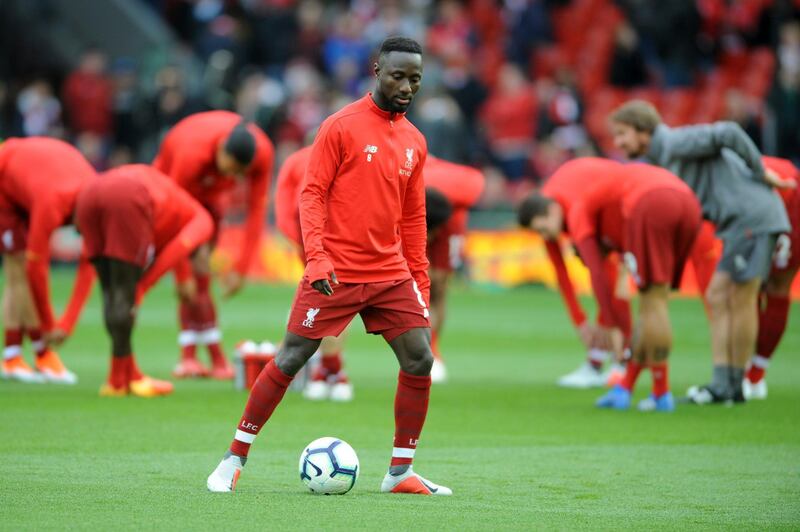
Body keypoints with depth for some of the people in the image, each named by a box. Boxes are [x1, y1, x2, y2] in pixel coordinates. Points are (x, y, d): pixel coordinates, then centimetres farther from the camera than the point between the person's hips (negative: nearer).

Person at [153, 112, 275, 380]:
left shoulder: (262, 151, -30)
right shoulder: (192, 154, -43)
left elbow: (256, 210, -23)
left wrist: (241, 268, -25)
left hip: (209, 192, 4)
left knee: (200, 269, -3)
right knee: (193, 269, -15)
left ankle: (189, 356, 0)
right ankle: (217, 359, -13)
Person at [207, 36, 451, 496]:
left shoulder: (414, 142, 12)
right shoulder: (341, 127, -6)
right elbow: (312, 194, -8)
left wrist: (420, 278, 13)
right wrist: (317, 258, -19)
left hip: (391, 273, 5)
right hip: (335, 274, -5)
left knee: (420, 361, -6)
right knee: (290, 361, -5)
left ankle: (401, 472, 5)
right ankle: (235, 459, 7)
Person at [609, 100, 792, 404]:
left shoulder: (674, 142, -10)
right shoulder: (656, 159, 19)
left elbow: (728, 133, -19)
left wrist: (760, 172, -13)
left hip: (753, 214, -10)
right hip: (739, 220, 10)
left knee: (741, 298, -4)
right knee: (717, 297, 7)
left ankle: (735, 386, 3)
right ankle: (721, 383, 6)